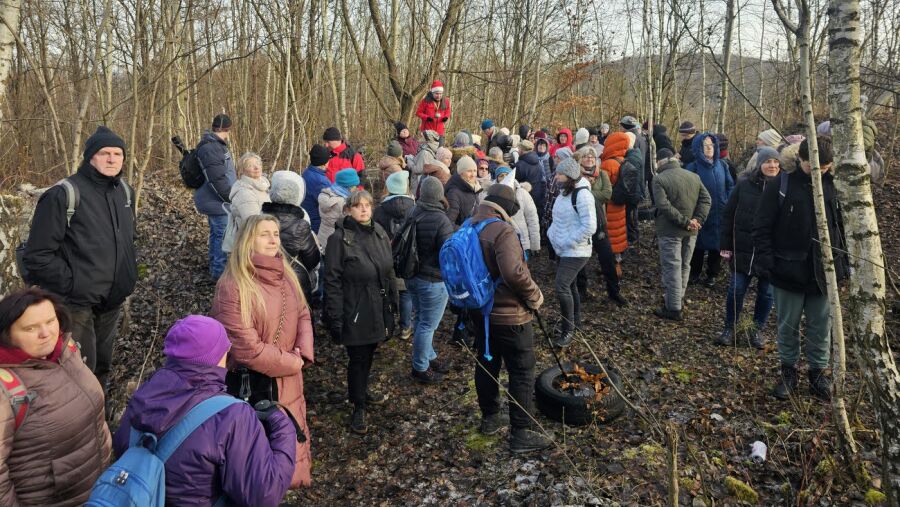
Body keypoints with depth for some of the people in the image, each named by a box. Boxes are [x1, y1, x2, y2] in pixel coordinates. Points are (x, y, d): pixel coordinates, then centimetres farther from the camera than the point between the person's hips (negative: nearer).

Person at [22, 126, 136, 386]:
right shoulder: (64, 195, -18)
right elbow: (37, 255, -17)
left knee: (102, 365, 21)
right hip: (78, 302, -7)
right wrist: (72, 284, -17)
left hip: (114, 300, 7)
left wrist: (128, 273, 11)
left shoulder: (124, 190, 4)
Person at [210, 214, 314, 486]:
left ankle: (292, 479, 47)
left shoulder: (286, 275, 1)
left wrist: (304, 355, -11)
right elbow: (246, 347, -24)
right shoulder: (233, 286, -22)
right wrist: (291, 363, -15)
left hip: (288, 379, 7)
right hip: (253, 384, -7)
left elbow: (303, 315, 6)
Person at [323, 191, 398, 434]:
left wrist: (391, 302, 12)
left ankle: (362, 390, 43)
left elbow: (389, 270, 12)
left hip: (378, 308, 6)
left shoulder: (379, 233, 4)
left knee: (369, 353, 20)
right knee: (358, 358, 4)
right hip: (355, 311, -6)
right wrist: (335, 318, -17)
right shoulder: (340, 238, -15)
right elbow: (332, 281, -15)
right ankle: (358, 407, 21)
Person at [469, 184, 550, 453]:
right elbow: (514, 273, -32)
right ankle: (521, 433, 9)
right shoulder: (502, 231, -22)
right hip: (508, 314, -8)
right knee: (522, 372, 3)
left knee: (486, 363, 20)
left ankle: (490, 418, 35)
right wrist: (535, 296, -17)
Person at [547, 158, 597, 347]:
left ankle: (568, 330, -4)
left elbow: (589, 227, -24)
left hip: (576, 252, -9)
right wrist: (552, 234, 7)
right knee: (569, 285, 19)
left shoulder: (582, 195, -20)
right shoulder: (564, 192, 8)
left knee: (562, 287, -16)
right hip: (563, 250, 9)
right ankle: (574, 320, 36)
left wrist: (566, 242, -20)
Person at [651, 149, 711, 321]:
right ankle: (679, 299, 34)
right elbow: (705, 199, -1)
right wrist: (698, 219, -9)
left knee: (672, 268, -1)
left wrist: (684, 221, -18)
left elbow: (664, 205, -22)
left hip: (670, 231, -6)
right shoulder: (694, 176, 7)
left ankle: (674, 308, 1)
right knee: (684, 266, 19)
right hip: (690, 231, 6)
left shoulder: (659, 179, -12)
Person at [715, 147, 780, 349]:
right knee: (737, 289, 6)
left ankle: (758, 330, 27)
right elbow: (728, 214, 1)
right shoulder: (744, 184, -3)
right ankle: (730, 328, 22)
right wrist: (725, 244, -2)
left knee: (767, 292, 10)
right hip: (743, 248, 0)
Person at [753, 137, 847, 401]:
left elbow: (843, 226, 11)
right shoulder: (780, 187, -8)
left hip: (823, 272, 2)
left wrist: (844, 262, 7)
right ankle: (788, 371, 27)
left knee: (821, 327, 12)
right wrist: (767, 262, -11)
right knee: (788, 325, 11)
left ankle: (818, 373, 28)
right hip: (789, 271, -2)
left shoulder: (833, 186, 1)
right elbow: (762, 228, -5)